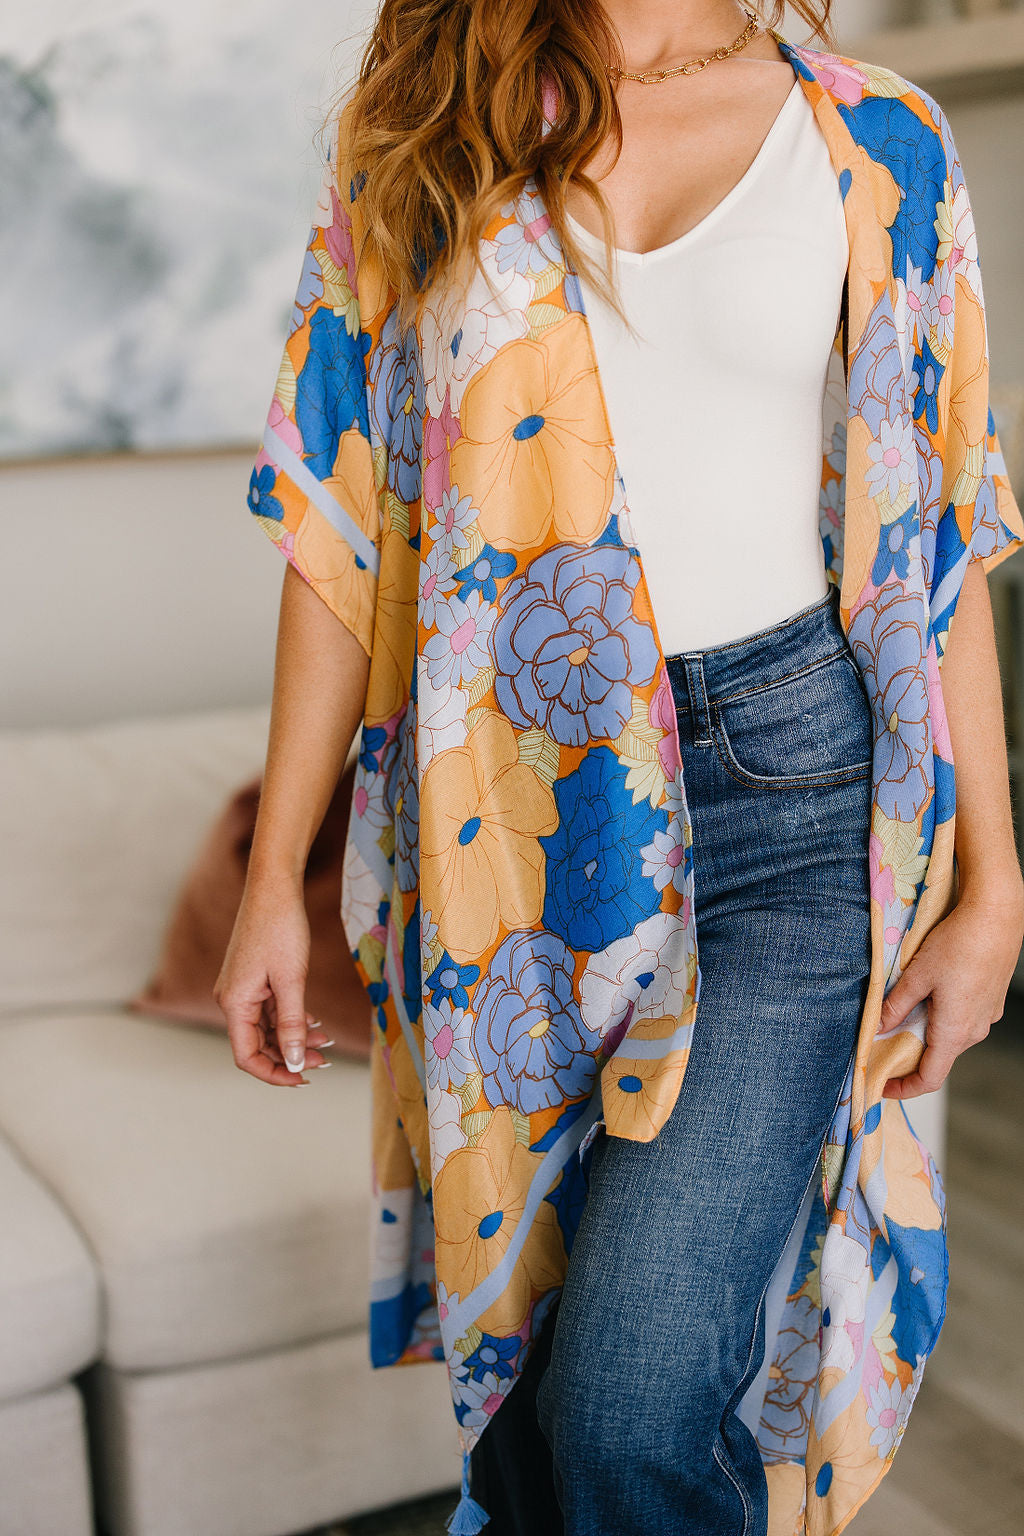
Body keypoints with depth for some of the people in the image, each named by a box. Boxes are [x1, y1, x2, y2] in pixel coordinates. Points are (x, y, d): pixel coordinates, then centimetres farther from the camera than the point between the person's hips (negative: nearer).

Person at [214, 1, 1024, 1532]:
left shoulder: (879, 144, 4)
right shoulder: (413, 138, 7)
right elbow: (341, 524, 6)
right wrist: (275, 876, 5)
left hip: (787, 784, -1)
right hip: (511, 801, 2)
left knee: (635, 1411, -11)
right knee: (527, 1354, 13)